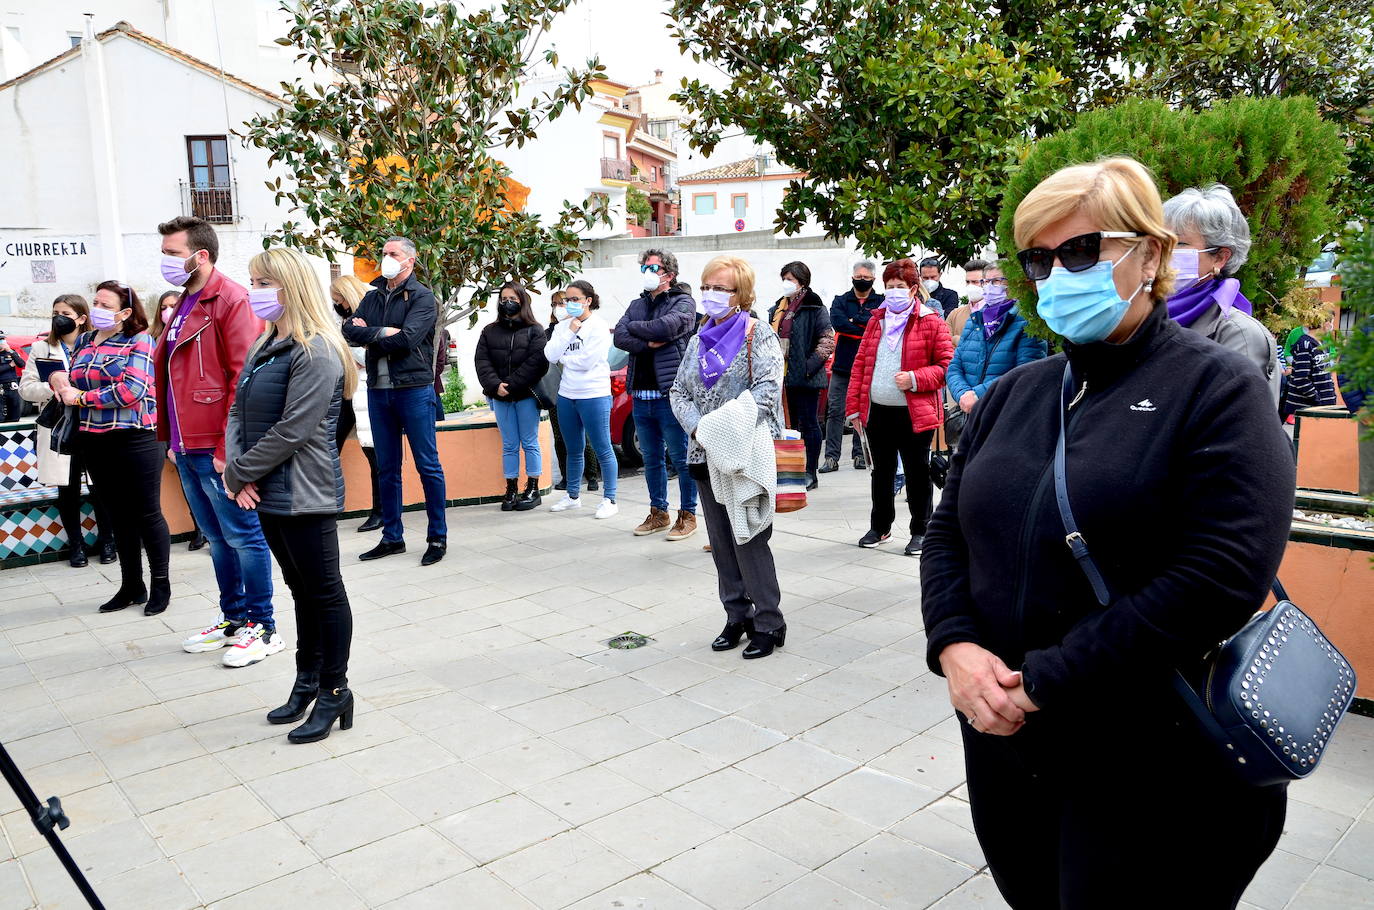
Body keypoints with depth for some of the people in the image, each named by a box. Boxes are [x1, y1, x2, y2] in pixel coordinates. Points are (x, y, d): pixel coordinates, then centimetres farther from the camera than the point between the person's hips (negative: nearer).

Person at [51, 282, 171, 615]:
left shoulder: (139, 341, -6)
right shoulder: (83, 342, 14)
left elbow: (133, 390, -18)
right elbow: (67, 377, 23)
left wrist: (81, 398, -12)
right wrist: (57, 377, 0)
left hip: (135, 440, -6)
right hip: (94, 442, 6)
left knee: (147, 513, 2)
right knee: (119, 515, 13)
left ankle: (160, 585, 14)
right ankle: (131, 586, 23)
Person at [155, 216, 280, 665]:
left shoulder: (231, 300, -12)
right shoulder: (185, 306, 17)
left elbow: (244, 378, -18)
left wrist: (228, 448, -19)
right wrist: (172, 439, 16)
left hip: (218, 449, -9)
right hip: (187, 448, 9)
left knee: (242, 536, 0)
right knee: (217, 537, 16)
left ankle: (262, 627, 11)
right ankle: (233, 620, 27)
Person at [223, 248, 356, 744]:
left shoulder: (317, 353, -16)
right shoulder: (266, 346, 12)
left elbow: (291, 431, -20)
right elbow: (237, 413, 11)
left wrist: (238, 473, -11)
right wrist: (235, 468, -5)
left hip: (304, 495, -9)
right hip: (268, 494, 9)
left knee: (324, 592, 3)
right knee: (301, 590, 17)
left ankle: (334, 692, 15)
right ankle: (307, 683, 30)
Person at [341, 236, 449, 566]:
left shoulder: (422, 297, -3)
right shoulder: (373, 296, 14)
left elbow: (406, 338, -18)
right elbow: (349, 331, 0)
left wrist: (368, 335, -5)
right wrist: (382, 332, -15)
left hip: (414, 388, -6)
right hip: (378, 390, 6)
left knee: (428, 465, 0)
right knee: (386, 468, 11)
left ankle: (438, 536, 10)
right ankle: (392, 536, 21)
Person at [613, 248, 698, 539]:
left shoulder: (683, 302, 0)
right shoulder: (637, 304, 17)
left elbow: (666, 327, -20)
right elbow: (620, 337, 2)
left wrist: (633, 327, -5)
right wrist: (648, 343, -14)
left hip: (670, 393, -6)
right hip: (641, 395, 6)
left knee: (681, 458, 0)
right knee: (652, 458, 14)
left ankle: (687, 515, 11)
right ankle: (658, 514, 25)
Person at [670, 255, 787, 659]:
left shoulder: (758, 333, -3)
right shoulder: (700, 339, 15)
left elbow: (767, 388, -14)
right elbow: (678, 391, 12)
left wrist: (724, 427, -23)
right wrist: (698, 426, -7)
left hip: (745, 455, -6)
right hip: (706, 456, 6)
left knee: (749, 540, -5)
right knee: (721, 542, 11)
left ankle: (768, 624, 6)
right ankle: (737, 617, 23)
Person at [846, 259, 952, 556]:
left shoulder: (931, 322, -4)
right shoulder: (877, 320, 12)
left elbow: (947, 364, -6)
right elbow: (861, 364, 11)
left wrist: (915, 379, -19)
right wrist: (854, 406, 5)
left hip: (915, 414, -5)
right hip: (878, 411, 5)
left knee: (917, 473, 6)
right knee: (882, 471, 16)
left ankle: (920, 531, 20)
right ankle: (880, 526, 31)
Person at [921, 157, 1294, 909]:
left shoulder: (1218, 389, -8)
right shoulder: (1012, 395, 9)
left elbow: (1223, 574, -20)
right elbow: (948, 533, 9)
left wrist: (1046, 681, -20)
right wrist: (954, 646, -10)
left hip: (1156, 774, -5)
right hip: (1008, 747, 6)